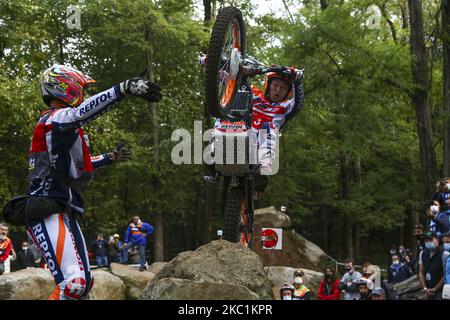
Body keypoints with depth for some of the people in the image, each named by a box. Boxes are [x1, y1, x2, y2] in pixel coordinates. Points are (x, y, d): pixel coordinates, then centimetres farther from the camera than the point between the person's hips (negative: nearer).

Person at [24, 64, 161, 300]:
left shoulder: (67, 128, 23)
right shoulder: (55, 118, -9)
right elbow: (80, 112, -32)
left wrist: (109, 158, 41)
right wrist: (125, 88, -41)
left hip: (65, 212, 11)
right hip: (48, 212, -11)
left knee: (84, 283, 14)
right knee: (73, 283, -24)